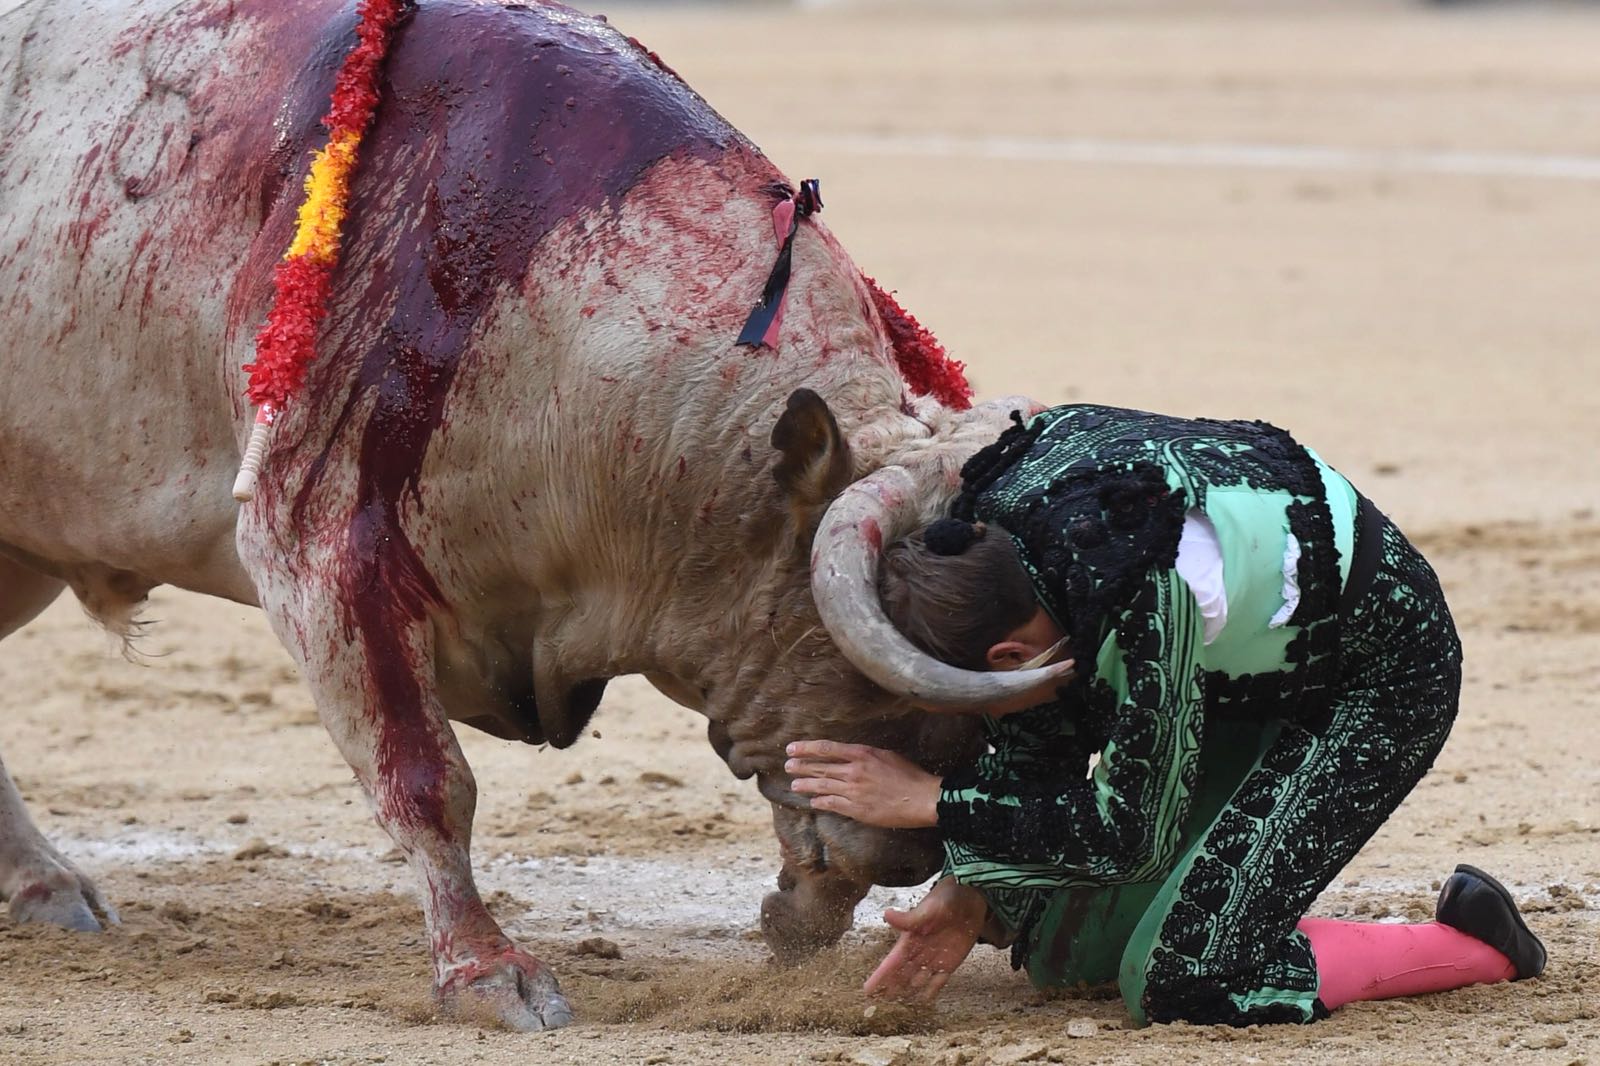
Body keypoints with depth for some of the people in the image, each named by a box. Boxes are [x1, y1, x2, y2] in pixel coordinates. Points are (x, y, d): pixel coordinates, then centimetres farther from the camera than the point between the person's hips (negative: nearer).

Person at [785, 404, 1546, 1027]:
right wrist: (973, 896, -16)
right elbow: (1038, 760, -4)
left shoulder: (1150, 596, -39)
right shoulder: (989, 540, -17)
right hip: (1248, 670, 8)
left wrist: (932, 802, -26)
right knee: (1060, 946, 0)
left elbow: (1130, 831, -28)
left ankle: (1477, 946, 1)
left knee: (1187, 980, -17)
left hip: (1376, 684, -8)